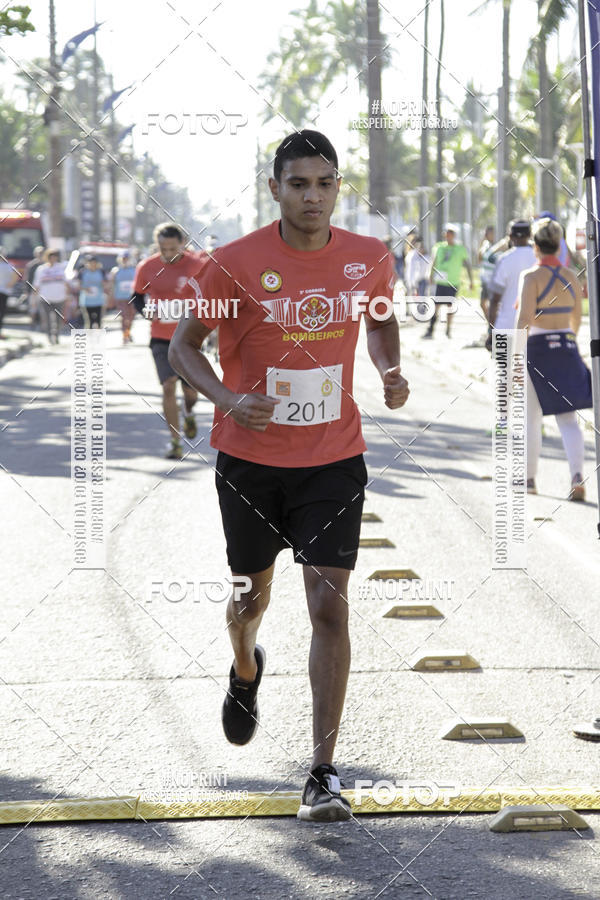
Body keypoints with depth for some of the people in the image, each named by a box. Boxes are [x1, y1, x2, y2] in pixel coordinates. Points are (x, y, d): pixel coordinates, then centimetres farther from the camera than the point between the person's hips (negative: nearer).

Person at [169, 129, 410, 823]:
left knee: (330, 605, -10)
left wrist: (391, 374, -2)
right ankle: (246, 669, 54)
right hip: (250, 458, 0)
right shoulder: (235, 265, -12)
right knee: (253, 596, 16)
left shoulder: (368, 260, -4)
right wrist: (228, 399, -20)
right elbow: (183, 344, -2)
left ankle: (323, 772, -6)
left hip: (334, 460, 0)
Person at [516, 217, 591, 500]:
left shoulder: (531, 277, -12)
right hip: (566, 348, 4)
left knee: (531, 417, 11)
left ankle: (529, 478, 21)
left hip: (536, 349, -4)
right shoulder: (571, 277, 5)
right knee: (567, 418, 2)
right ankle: (577, 475, -18)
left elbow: (524, 319, -19)